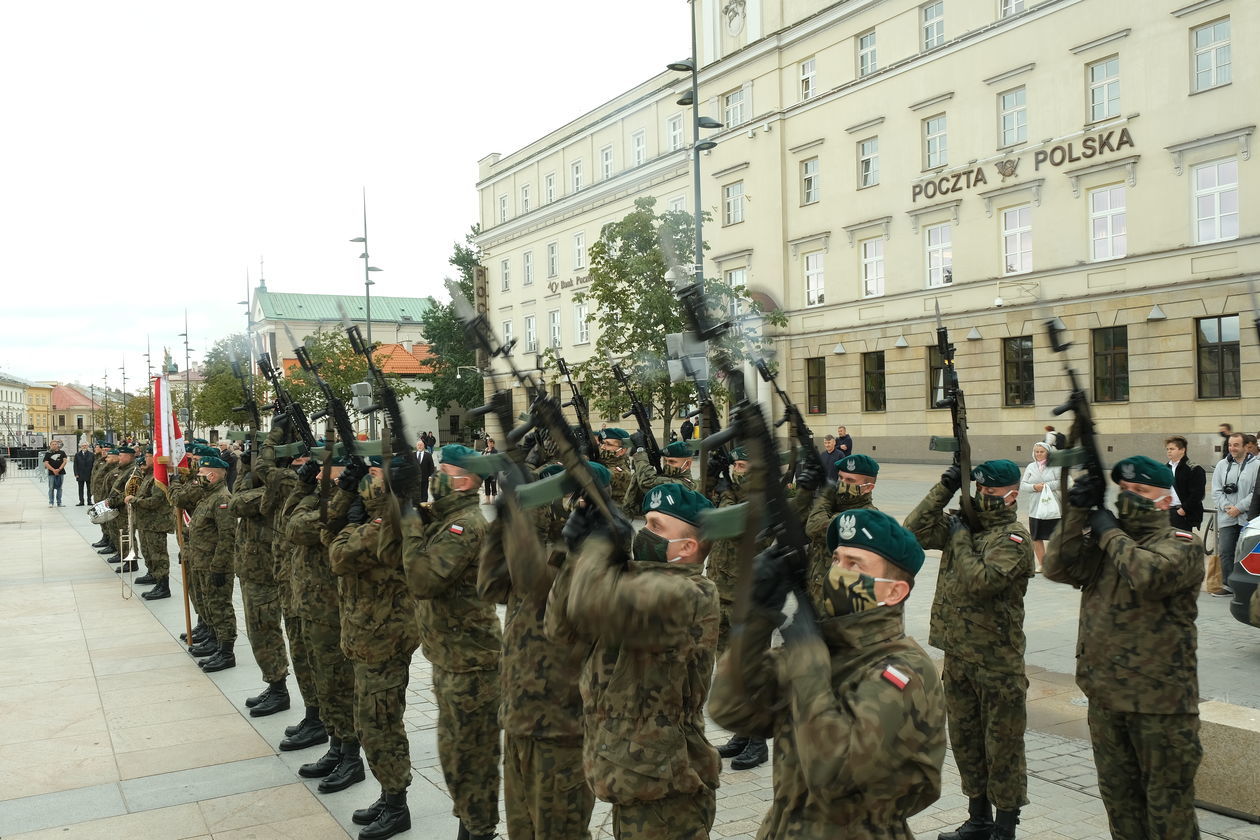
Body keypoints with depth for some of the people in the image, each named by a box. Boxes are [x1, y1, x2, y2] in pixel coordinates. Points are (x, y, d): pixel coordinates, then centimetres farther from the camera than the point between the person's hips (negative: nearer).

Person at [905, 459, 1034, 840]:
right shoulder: (964, 523, 8)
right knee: (965, 739, 17)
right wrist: (944, 490, -6)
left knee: (1002, 745, 5)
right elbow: (914, 531, -2)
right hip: (957, 654, 8)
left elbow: (980, 582, -26)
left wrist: (960, 539, -15)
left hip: (996, 661, -7)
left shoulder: (1013, 538, -13)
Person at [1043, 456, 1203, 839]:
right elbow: (1059, 568, -4)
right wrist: (1079, 513, -12)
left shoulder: (1181, 544, -8)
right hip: (1104, 695, 6)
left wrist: (1111, 534, -15)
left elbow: (1149, 575, -29)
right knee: (1118, 794, 19)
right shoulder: (1104, 539, 11)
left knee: (1168, 800, 5)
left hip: (1161, 699, -6)